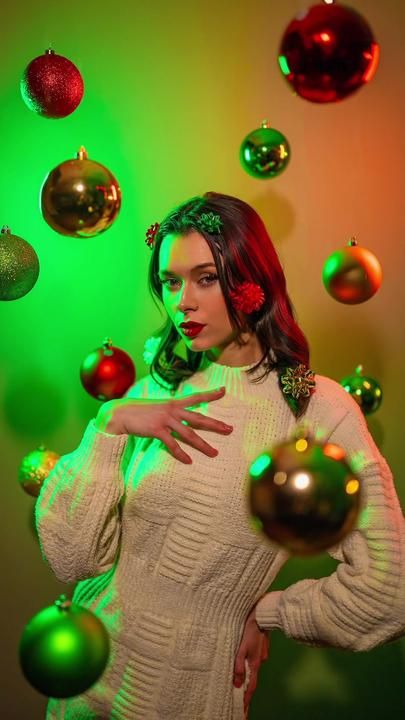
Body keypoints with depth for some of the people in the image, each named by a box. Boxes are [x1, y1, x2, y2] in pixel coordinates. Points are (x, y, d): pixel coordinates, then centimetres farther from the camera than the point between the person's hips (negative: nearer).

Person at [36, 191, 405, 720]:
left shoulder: (319, 409, -15)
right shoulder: (157, 391, -4)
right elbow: (71, 557, -10)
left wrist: (263, 613, -3)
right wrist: (110, 425, -19)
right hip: (94, 659, 4)